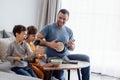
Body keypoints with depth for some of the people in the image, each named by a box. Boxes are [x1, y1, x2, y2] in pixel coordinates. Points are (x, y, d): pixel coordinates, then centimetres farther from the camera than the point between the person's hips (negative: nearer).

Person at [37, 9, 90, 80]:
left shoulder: (69, 31, 8)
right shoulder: (49, 27, -5)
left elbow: (72, 49, 15)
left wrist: (70, 45, -10)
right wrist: (49, 44, -21)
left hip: (66, 56, 5)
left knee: (86, 58, -11)